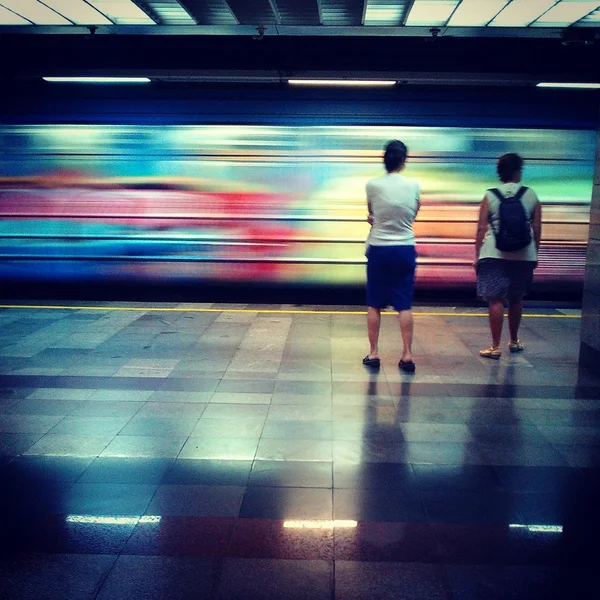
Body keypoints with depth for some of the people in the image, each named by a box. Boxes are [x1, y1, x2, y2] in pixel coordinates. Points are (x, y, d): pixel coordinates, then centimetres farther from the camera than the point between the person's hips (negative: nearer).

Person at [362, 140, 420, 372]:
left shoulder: (373, 185, -8)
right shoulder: (413, 185, -3)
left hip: (378, 249, -1)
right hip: (405, 249, 1)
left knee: (374, 304, 10)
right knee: (404, 305, 5)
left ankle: (374, 353, 13)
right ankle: (407, 355, 5)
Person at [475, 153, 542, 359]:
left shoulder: (490, 196, -2)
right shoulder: (531, 195, 2)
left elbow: (481, 229, -4)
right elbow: (537, 228, 4)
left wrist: (477, 255, 3)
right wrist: (535, 254, 14)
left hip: (494, 255, -3)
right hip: (523, 256, 3)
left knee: (495, 300, 0)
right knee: (516, 299, 17)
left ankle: (495, 347, 0)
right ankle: (514, 341, 32)